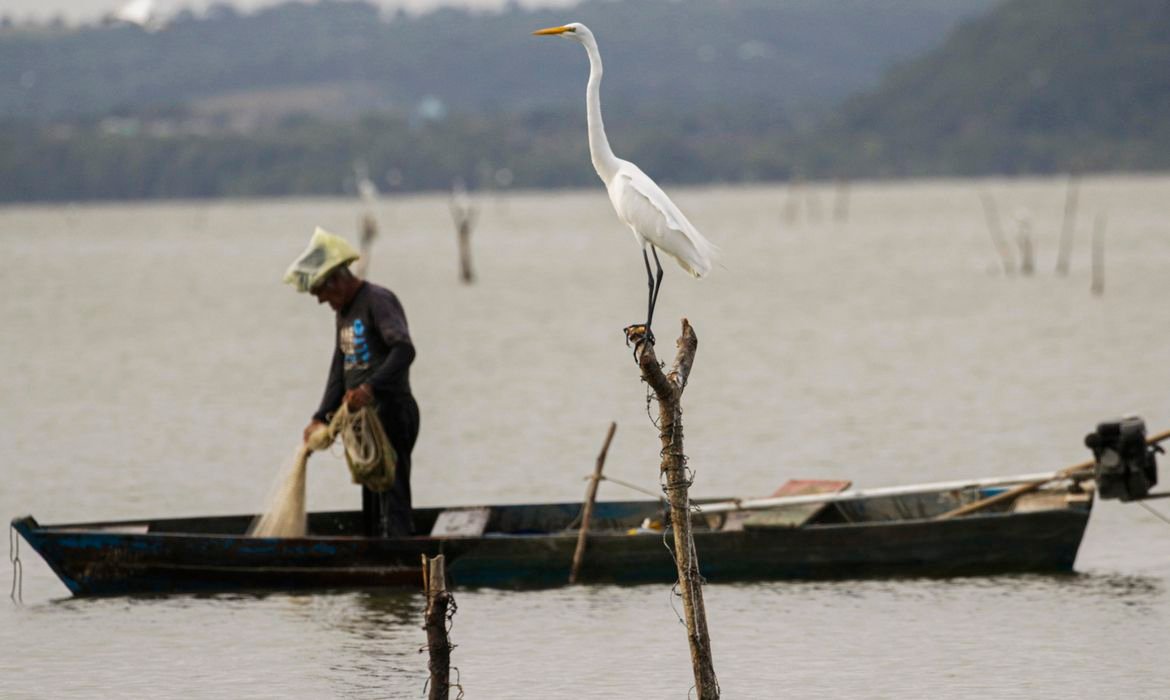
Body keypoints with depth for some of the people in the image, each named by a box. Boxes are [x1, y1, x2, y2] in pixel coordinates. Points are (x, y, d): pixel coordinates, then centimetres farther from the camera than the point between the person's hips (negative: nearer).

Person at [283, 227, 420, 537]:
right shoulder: (344, 312, 18)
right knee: (371, 500, 11)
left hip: (391, 411, -10)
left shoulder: (378, 300, -12)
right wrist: (321, 418, 5)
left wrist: (371, 388, -37)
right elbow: (339, 372, 17)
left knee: (391, 495, -15)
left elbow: (404, 350, -27)